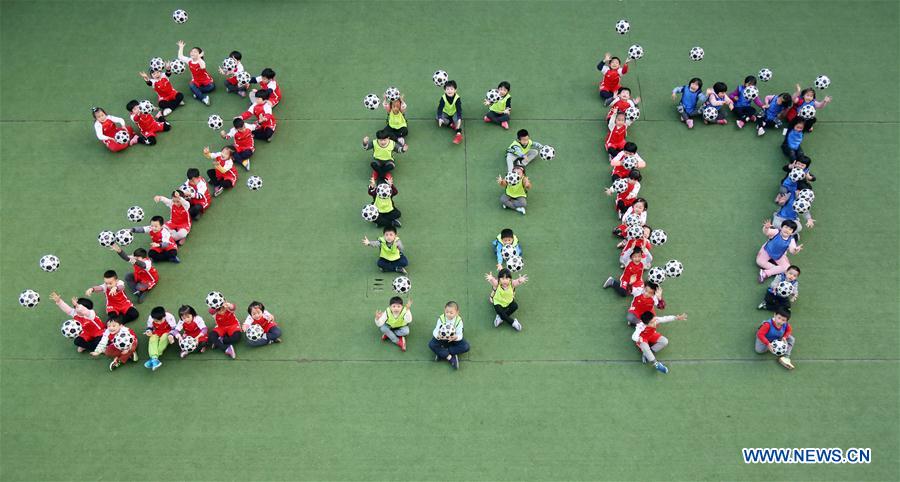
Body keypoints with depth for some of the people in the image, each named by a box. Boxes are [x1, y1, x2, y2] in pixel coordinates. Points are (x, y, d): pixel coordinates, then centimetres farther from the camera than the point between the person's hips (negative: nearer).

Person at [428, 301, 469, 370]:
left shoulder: (459, 320, -20)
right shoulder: (441, 319, -19)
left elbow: (460, 335, -25)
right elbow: (435, 331, -24)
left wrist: (456, 337, -49)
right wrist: (438, 336, -48)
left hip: (454, 338, 0)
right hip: (442, 338, 0)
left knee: (465, 347, -25)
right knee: (431, 344, -27)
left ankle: (441, 353, -25)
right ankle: (450, 358, -29)